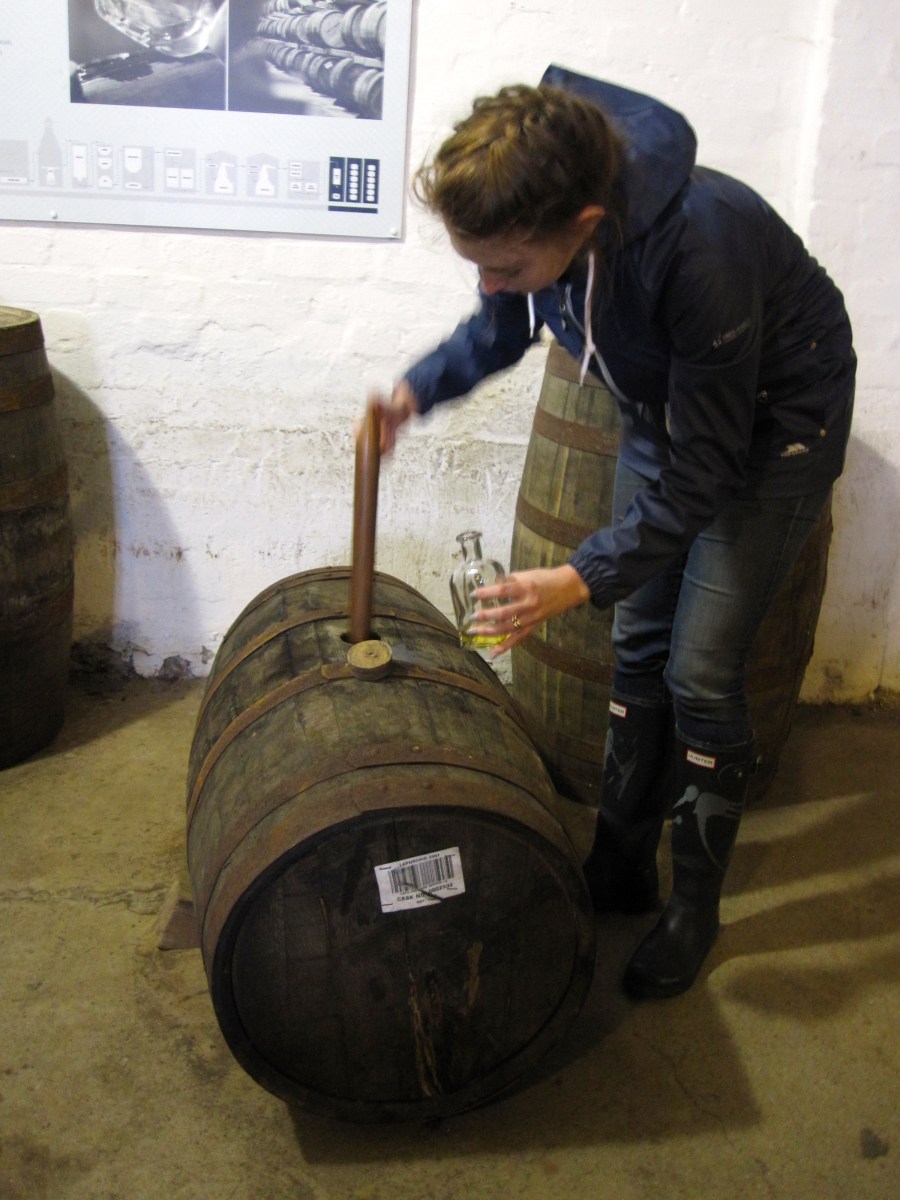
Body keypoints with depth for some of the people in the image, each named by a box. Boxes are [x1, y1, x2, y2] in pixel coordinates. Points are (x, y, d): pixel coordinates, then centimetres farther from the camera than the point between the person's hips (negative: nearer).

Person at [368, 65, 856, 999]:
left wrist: (586, 578, -34)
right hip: (662, 403, 7)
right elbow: (502, 328, 4)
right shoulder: (531, 221, -20)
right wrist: (418, 389, -13)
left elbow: (703, 473, -30)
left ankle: (695, 907, 13)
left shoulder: (701, 249, -40)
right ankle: (621, 866, 25)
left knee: (699, 670, -8)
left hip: (774, 423, -6)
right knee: (638, 643, 9)